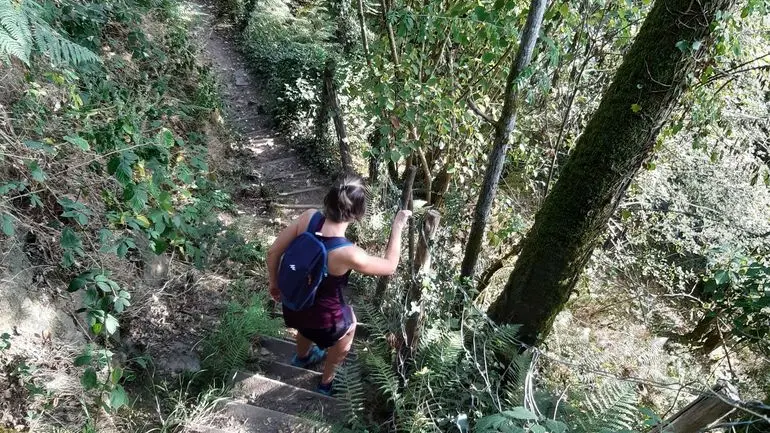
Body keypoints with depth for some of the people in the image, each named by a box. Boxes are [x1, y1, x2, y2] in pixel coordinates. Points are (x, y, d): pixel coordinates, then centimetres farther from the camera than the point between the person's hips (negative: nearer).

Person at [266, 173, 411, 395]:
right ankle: (326, 383, 51)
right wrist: (397, 227, -9)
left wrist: (274, 284, 9)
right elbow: (389, 266, -18)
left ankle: (302, 357, 73)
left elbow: (273, 252, -9)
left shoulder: (308, 218, -22)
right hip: (322, 319, -5)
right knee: (348, 325, 31)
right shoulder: (347, 254, -37)